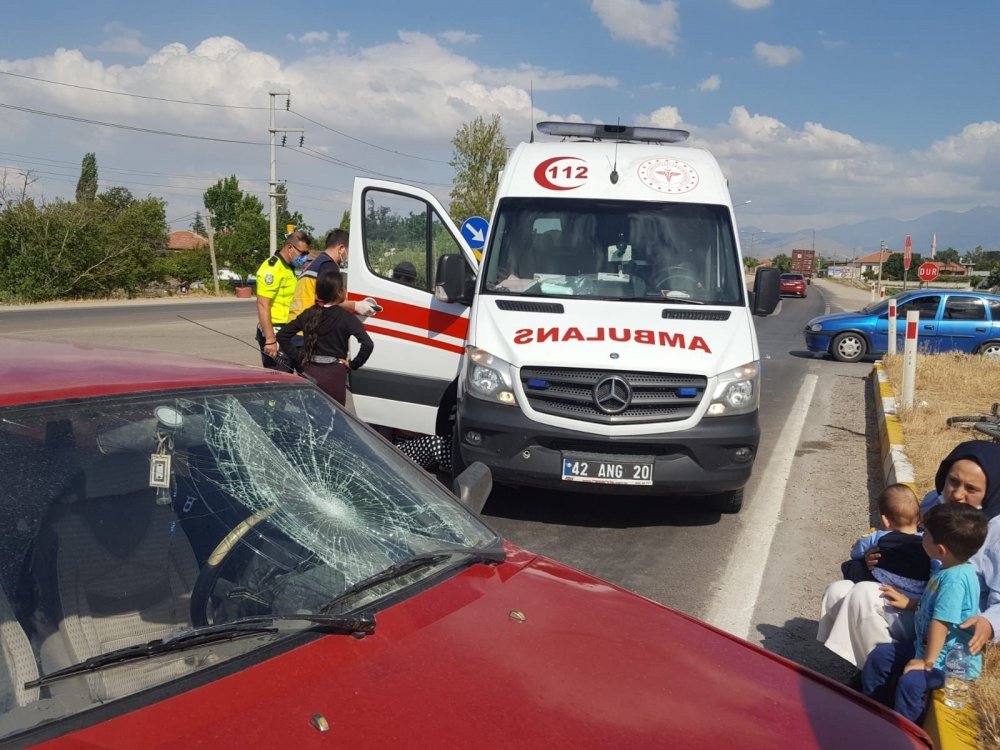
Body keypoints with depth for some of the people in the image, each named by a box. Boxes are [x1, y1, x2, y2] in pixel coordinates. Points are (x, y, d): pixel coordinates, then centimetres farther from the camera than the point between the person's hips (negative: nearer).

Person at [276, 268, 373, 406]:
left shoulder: (308, 314, 4)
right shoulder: (346, 318, -10)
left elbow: (282, 335, 9)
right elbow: (367, 344, -21)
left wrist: (298, 357, 8)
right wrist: (353, 365, -7)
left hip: (309, 373, 5)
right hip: (334, 375, -5)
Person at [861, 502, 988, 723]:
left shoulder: (955, 578, -28)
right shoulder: (948, 570, 4)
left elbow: (940, 623, -28)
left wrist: (927, 662, -24)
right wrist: (907, 602, 18)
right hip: (926, 646, 11)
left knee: (911, 682, -32)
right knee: (879, 657, 10)